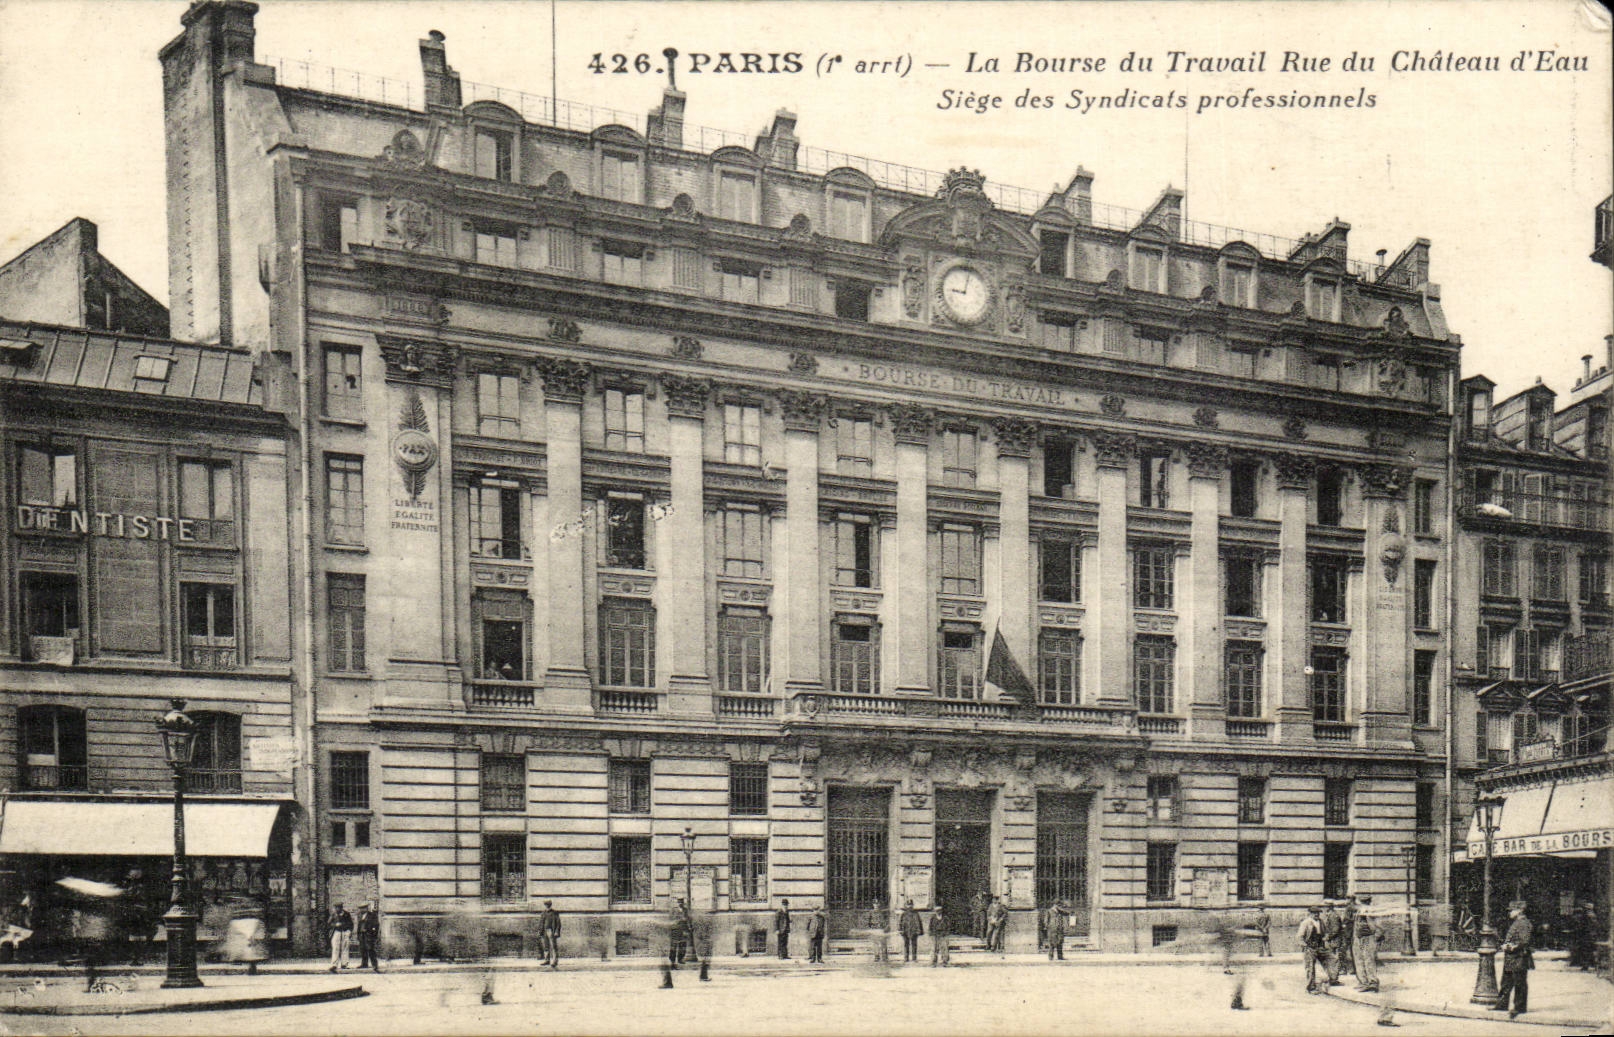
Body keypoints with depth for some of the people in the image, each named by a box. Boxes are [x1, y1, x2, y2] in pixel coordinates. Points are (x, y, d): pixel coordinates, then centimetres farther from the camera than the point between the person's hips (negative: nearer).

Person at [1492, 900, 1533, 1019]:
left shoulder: (1524, 923, -15)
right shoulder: (1513, 922, 15)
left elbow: (1525, 941, -21)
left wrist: (1514, 947, -21)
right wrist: (1504, 944, 6)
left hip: (1519, 959, -10)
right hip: (1509, 959, 10)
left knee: (1519, 983, -1)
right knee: (1506, 982, 15)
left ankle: (1519, 1007, 6)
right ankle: (1502, 1004, 22)